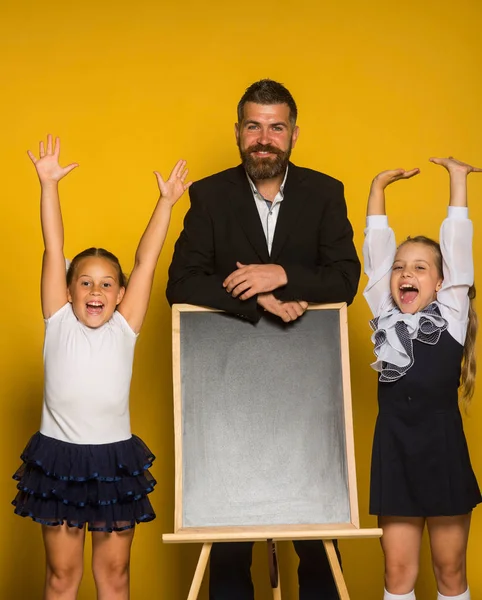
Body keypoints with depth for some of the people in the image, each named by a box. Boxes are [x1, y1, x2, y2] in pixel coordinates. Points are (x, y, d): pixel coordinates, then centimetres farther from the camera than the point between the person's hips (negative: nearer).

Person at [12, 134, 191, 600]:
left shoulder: (124, 329, -1)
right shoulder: (59, 323, -2)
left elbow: (146, 260, -5)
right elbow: (53, 251, -8)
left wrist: (166, 200, -7)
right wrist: (48, 184, -12)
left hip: (115, 460, 1)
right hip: (59, 457, -1)